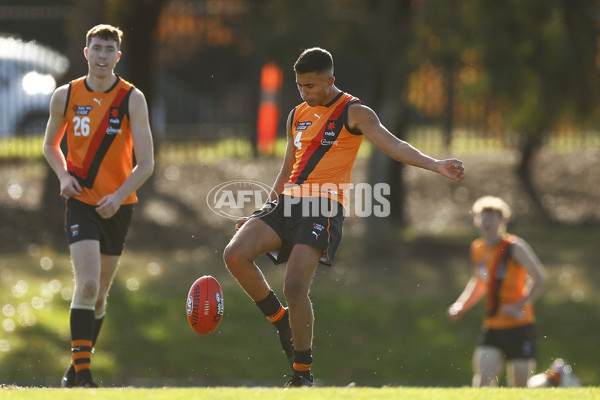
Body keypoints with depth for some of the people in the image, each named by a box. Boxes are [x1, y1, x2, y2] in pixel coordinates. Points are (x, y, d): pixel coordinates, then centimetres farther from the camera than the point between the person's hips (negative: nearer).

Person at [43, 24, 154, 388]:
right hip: (81, 202, -1)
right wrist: (64, 175, -3)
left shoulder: (132, 99, -5)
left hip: (118, 206, 1)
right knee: (88, 283, -19)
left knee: (99, 294, 11)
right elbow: (51, 145, 17)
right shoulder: (65, 96, 0)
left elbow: (146, 163, -6)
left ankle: (79, 367, 27)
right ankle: (81, 369, -18)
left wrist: (118, 195, -21)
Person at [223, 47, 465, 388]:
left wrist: (435, 165, -29)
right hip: (288, 202, 6)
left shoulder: (353, 113, 0)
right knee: (235, 254, -14)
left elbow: (394, 146, -12)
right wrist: (264, 215, 27)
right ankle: (281, 319, 7)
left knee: (295, 288, -18)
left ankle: (304, 373, -3)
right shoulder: (298, 115, 20)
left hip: (323, 207, -6)